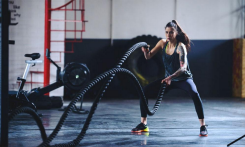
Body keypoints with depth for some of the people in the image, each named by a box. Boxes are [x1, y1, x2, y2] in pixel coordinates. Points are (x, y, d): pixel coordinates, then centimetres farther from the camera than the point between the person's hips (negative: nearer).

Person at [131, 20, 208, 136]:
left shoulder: (180, 47, -23)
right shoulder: (163, 43, -5)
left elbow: (183, 67, -34)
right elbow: (148, 56, 0)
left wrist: (170, 77, -48)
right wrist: (145, 51, -23)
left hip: (183, 79, -6)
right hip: (168, 79, 6)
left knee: (194, 94, -36)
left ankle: (203, 127, -29)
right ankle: (143, 125, 8)